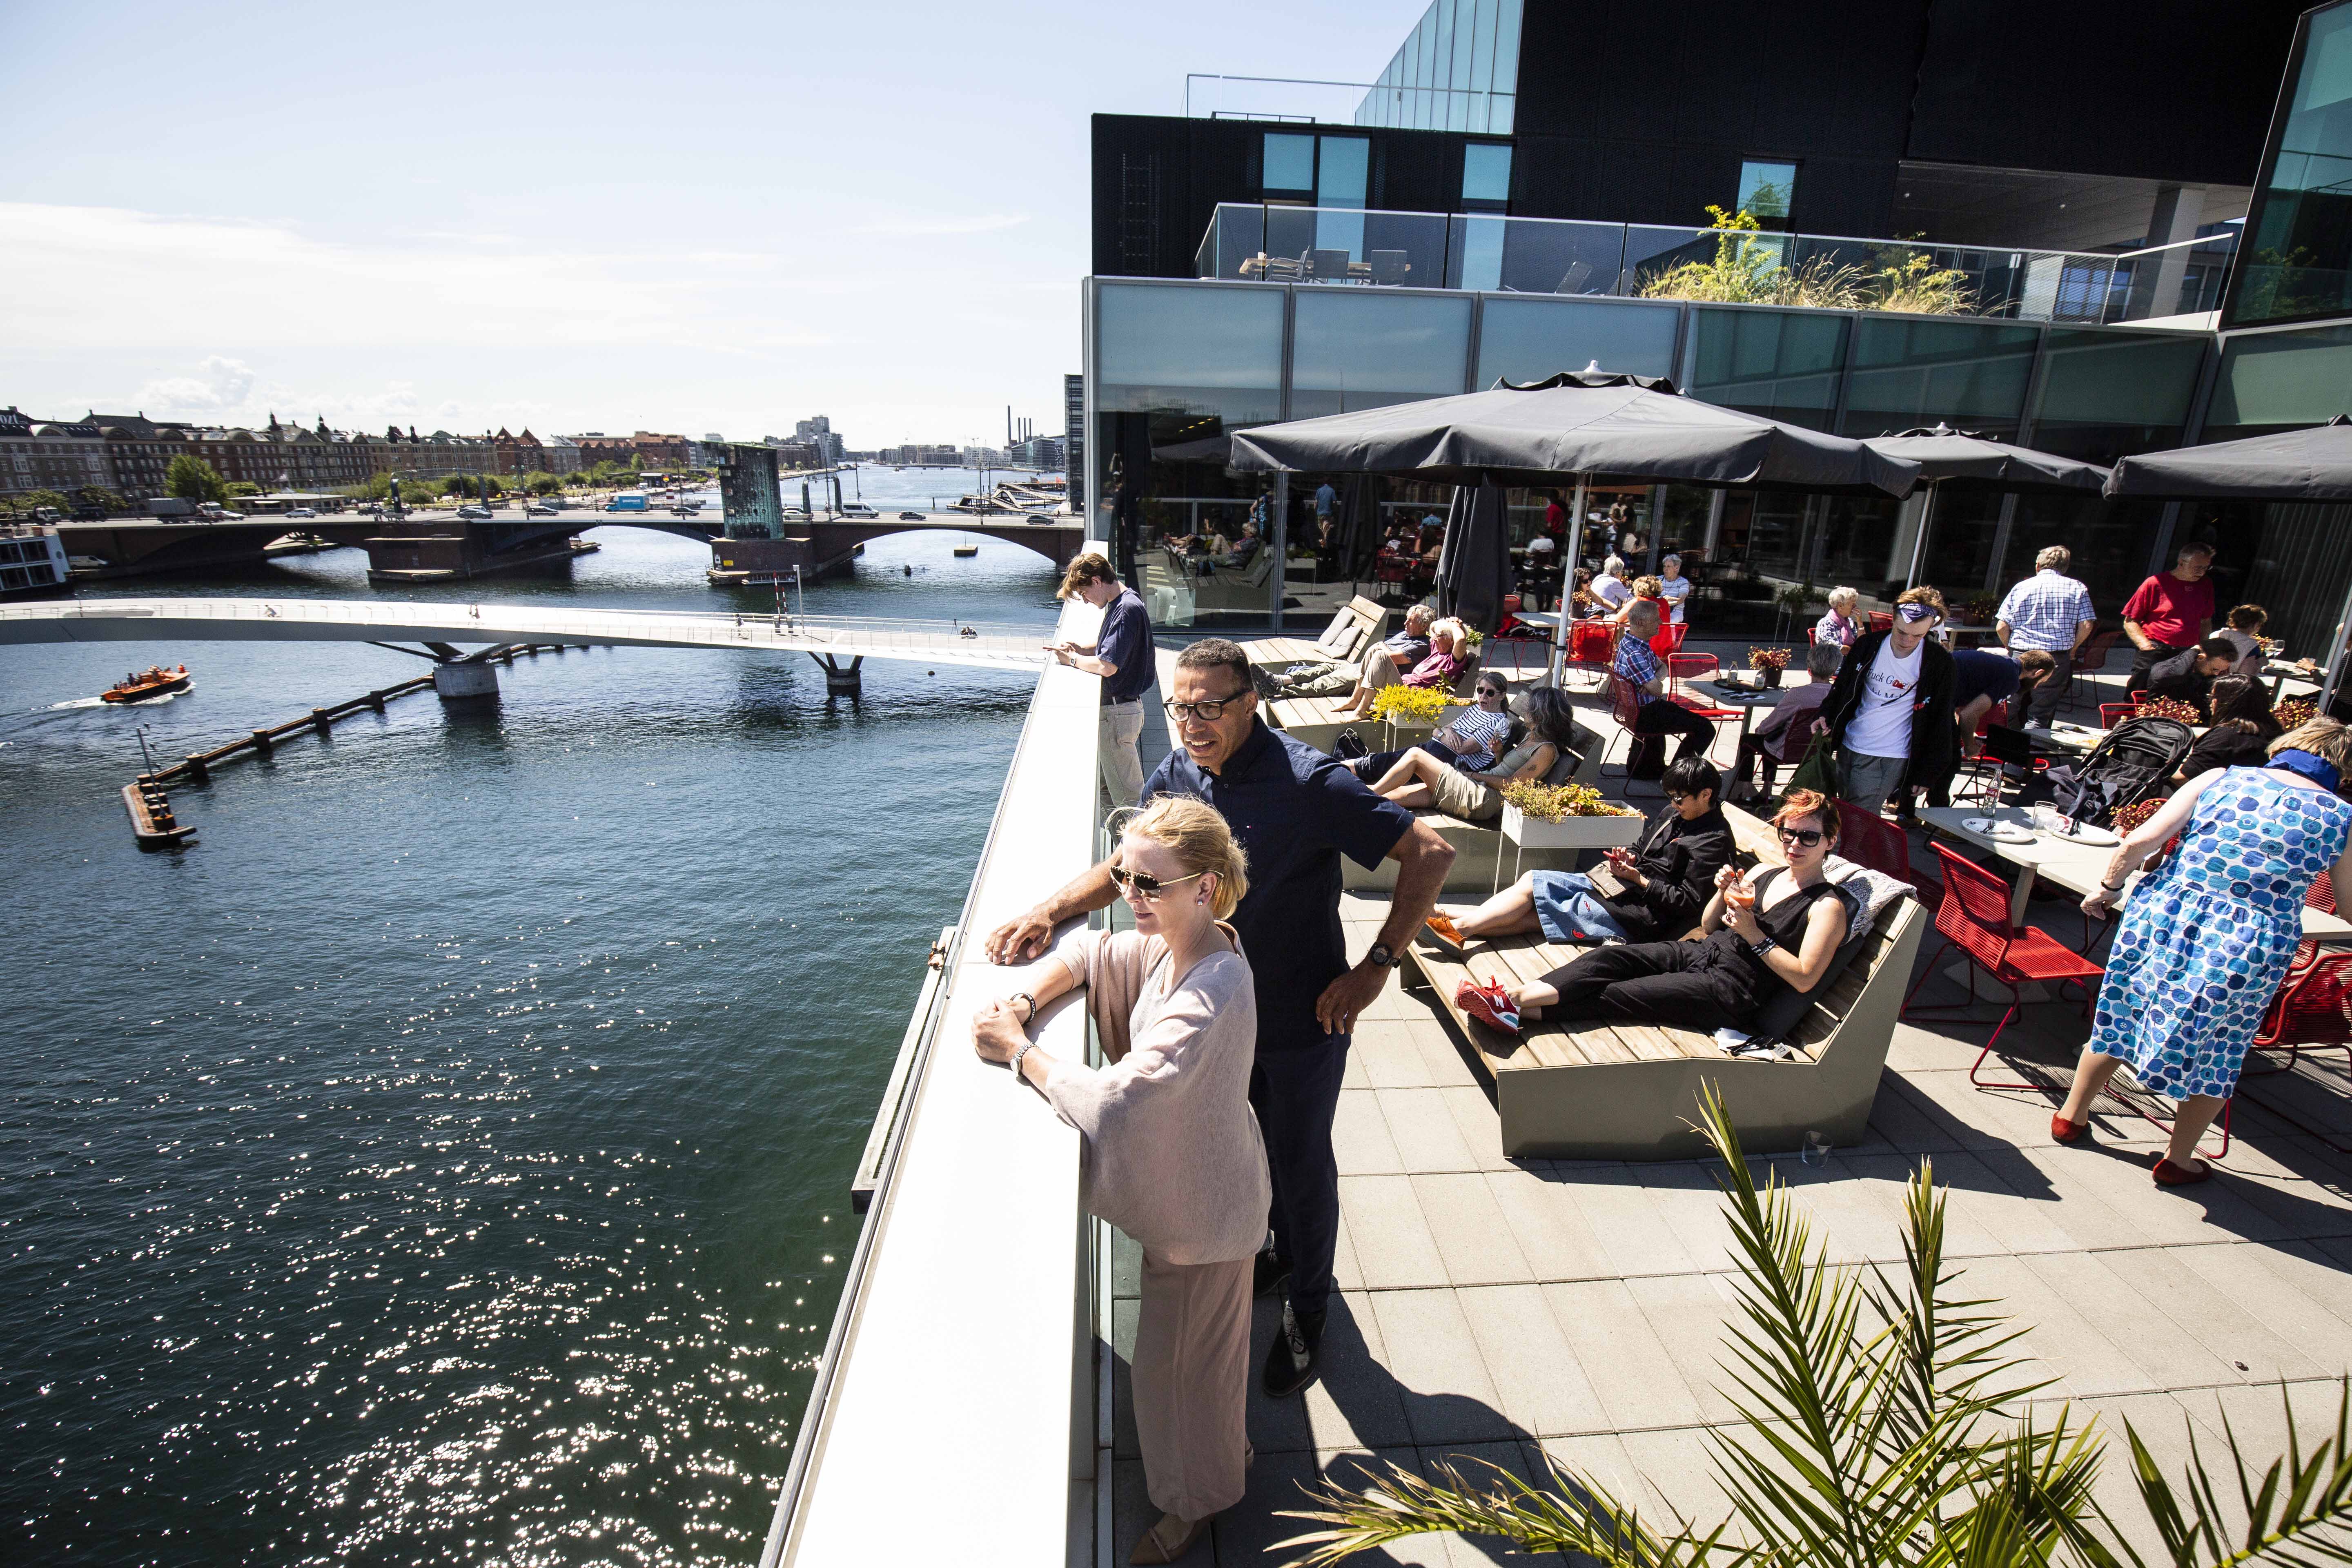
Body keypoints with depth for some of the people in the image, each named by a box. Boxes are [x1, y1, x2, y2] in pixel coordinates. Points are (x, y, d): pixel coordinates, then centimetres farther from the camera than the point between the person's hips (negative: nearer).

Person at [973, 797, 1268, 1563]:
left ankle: (1197, 1502, 45)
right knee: (1205, 1348, 31)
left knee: (1178, 1362, 17)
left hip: (1201, 1210, -8)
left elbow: (1111, 1103, -43)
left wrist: (1018, 1050, -29)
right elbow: (1088, 952, 5)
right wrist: (1023, 1000, -14)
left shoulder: (1208, 996, -38)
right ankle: (1225, 1452, 59)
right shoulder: (1169, 945, -10)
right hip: (1186, 1188, 8)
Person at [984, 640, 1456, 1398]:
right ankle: (1284, 1252, 55)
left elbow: (1431, 853, -23)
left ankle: (1307, 1307, 42)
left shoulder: (1309, 782, -26)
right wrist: (1049, 912, -11)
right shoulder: (1178, 774, -8)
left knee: (1303, 1165, 15)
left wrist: (1376, 966, -24)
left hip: (1303, 1018, -5)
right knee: (1248, 1147, 25)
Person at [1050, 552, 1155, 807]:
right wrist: (1080, 649, 5)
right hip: (1121, 707, 11)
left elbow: (1107, 667, -25)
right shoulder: (1119, 603, 11)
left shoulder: (1127, 610, -21)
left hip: (1119, 713, -11)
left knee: (1127, 797, -2)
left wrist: (1072, 659, -9)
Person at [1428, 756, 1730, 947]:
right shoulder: (1674, 813, 13)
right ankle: (1460, 927, -14)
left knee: (1533, 915, -16)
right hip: (1616, 885, 9)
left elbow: (1688, 903, -17)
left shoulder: (1713, 841, -13)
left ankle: (1460, 929, -15)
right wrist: (1629, 859, 3)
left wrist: (1637, 878, -15)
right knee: (1531, 881, -6)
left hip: (1638, 914, -9)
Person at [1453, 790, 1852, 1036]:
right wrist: (1723, 892, 1)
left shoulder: (1828, 906, -3)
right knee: (1606, 960, -20)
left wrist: (1755, 936, -16)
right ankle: (1514, 993, -35)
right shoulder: (1765, 874, 18)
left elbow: (1805, 978, -13)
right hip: (1698, 953, 6)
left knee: (1615, 996, -22)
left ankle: (1520, 1010, -30)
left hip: (1731, 990, -6)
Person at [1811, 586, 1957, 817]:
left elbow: (1939, 721, -4)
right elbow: (1842, 686, 13)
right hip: (1849, 745, 5)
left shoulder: (1938, 663, -10)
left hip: (1889, 758, -4)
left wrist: (1925, 775, -5)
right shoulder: (1869, 644, -1)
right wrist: (1824, 715, -5)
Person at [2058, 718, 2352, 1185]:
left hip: (2164, 914, 1)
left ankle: (2071, 1117, 35)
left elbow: (2140, 841, -6)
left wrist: (2108, 887, 8)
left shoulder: (2220, 779, 2)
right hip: (2248, 947, 0)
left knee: (2119, 1020, 20)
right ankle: (2177, 1160, 32)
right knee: (2215, 1051, 20)